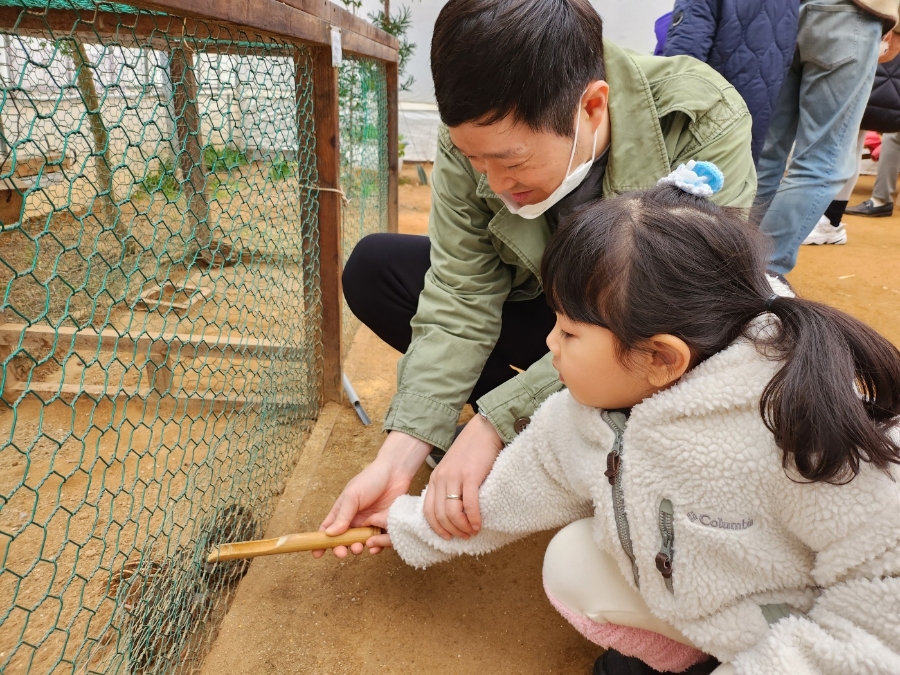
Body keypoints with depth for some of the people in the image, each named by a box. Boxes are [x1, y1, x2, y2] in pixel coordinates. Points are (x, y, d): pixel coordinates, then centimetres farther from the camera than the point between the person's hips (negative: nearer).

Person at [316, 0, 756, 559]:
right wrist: (398, 456, -27)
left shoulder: (706, 126, -30)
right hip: (552, 307, 4)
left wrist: (494, 423, -33)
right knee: (373, 269, -12)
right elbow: (461, 301, -20)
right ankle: (544, 428, -6)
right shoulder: (476, 137, -21)